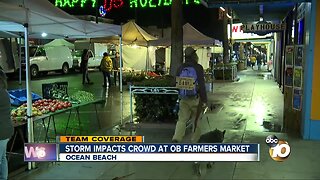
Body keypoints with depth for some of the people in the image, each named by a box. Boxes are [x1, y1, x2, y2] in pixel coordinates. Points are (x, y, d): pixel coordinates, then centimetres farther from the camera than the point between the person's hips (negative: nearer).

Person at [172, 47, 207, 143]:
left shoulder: (181, 68, 3)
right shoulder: (198, 68, -12)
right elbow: (202, 85, -14)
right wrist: (204, 100, -8)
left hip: (183, 99, 4)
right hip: (195, 99, -4)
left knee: (182, 119, 4)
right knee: (197, 120, 12)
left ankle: (176, 138, -13)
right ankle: (194, 140, 19)